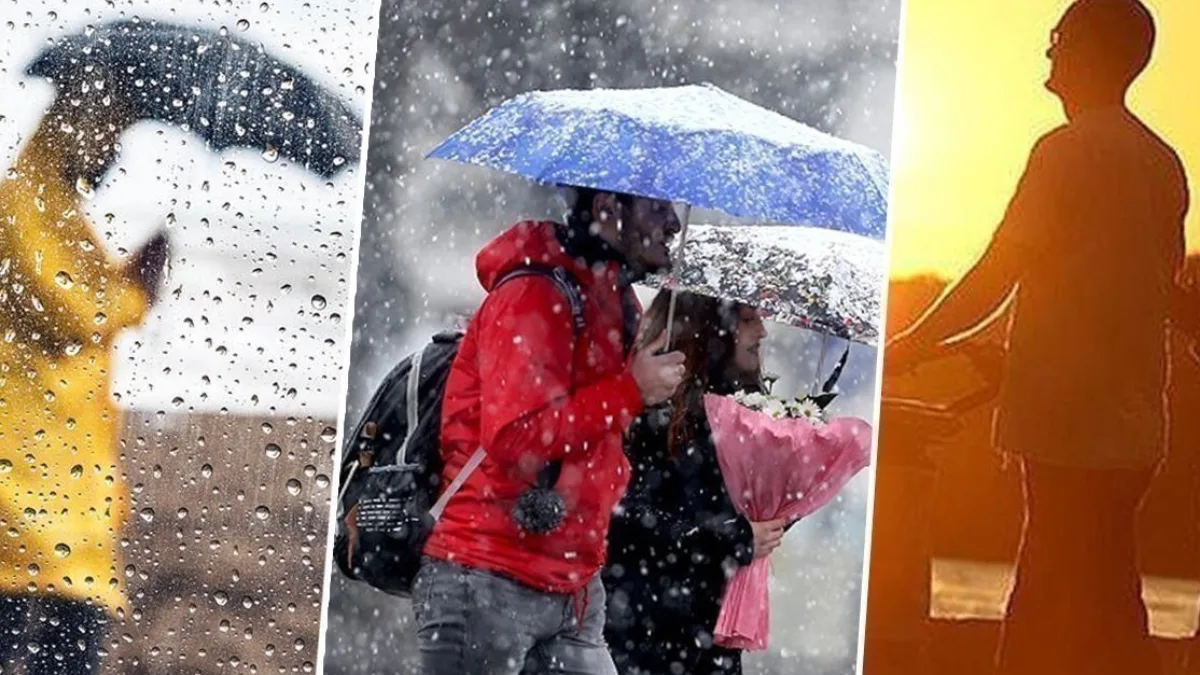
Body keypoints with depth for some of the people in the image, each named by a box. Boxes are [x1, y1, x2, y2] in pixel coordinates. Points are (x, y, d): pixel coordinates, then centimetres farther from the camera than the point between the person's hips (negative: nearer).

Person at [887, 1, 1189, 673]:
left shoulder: (1068, 151, -12)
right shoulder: (1163, 163, 13)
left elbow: (995, 277, -13)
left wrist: (910, 346, -2)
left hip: (1071, 426, -8)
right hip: (1131, 423, 8)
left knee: (1090, 615, -3)